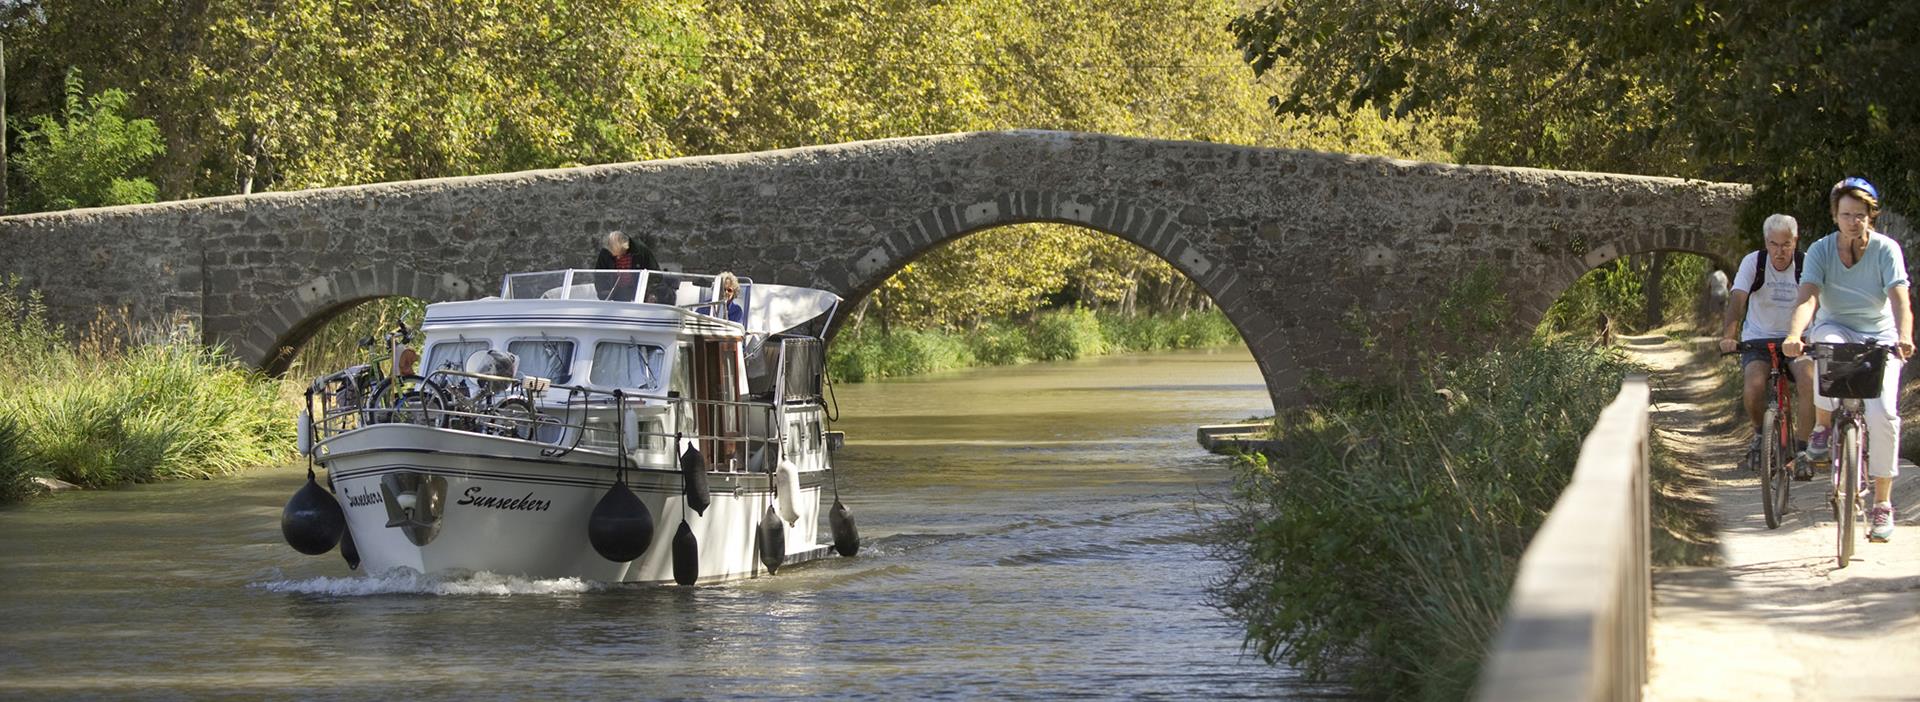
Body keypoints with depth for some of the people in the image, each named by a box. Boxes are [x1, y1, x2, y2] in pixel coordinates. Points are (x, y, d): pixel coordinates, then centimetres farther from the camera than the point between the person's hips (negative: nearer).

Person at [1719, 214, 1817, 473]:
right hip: (1758, 338, 0)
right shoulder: (1753, 262, -11)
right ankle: (1760, 433, 6)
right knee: (1755, 385, -26)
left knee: (1808, 381, -27)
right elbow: (1737, 299, -22)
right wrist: (1729, 335, -39)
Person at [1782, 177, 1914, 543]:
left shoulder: (1886, 249, -13)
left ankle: (1882, 503, -9)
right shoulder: (1821, 250, -10)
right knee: (1827, 340, -39)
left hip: (1879, 339, 0)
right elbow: (1808, 296, -24)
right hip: (1838, 330, 1)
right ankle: (1823, 424, -16)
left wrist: (1904, 337, -46)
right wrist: (1794, 334, -44)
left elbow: (1900, 298, -26)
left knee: (1882, 412, -23)